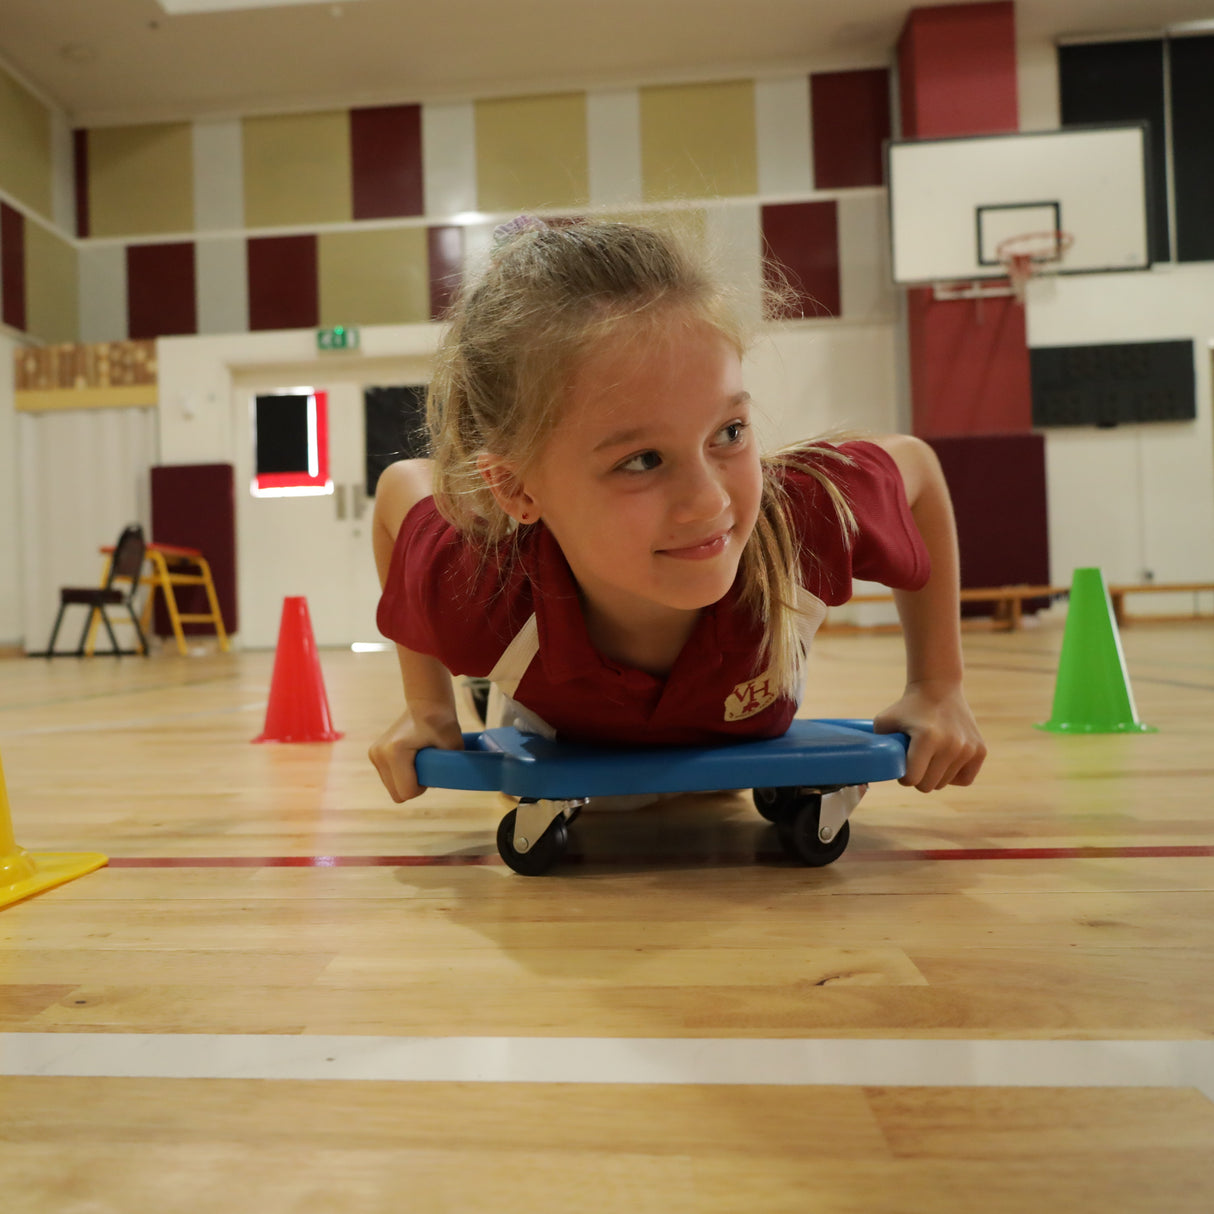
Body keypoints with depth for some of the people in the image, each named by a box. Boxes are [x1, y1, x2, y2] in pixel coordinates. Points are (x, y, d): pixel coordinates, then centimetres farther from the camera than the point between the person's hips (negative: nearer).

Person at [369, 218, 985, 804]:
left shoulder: (807, 516, -44)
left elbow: (918, 464, -20)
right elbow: (399, 487, -20)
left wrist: (938, 689, -19)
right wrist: (427, 706, -17)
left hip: (747, 754, 1)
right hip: (559, 746, 0)